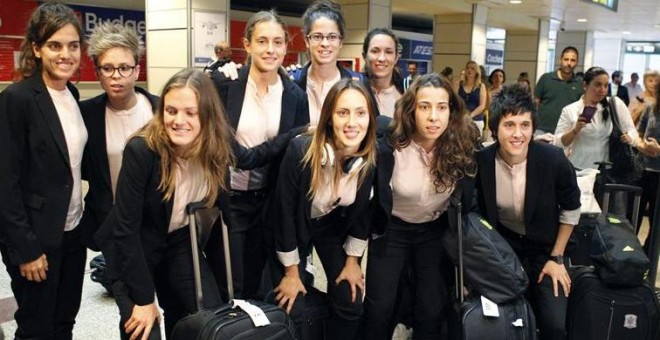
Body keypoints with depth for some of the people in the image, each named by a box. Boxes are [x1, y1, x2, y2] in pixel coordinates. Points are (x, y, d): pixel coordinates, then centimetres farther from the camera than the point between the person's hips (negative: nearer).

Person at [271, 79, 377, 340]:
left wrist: (352, 259, 1)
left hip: (334, 227, 3)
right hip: (295, 225, -3)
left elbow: (363, 210, -5)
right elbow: (285, 211, -22)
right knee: (291, 309, -3)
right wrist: (291, 271, -14)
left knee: (350, 304, 3)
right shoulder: (301, 150, -34)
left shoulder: (373, 158, -23)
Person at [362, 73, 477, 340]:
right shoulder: (390, 148, -23)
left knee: (432, 309, -1)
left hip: (435, 231, 2)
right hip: (392, 230, -1)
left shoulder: (462, 148, -16)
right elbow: (379, 200, -10)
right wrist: (376, 235, -6)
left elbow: (464, 201, -2)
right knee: (379, 308, -4)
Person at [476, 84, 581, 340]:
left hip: (544, 248, -1)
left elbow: (571, 209, -5)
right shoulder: (480, 162, -21)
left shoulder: (554, 160, -23)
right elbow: (476, 213, -2)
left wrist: (557, 258, -2)